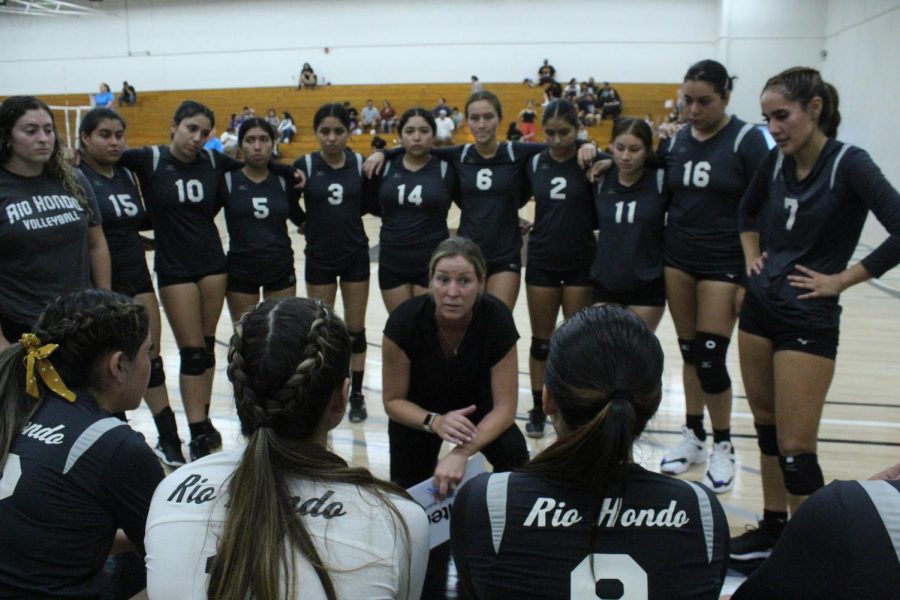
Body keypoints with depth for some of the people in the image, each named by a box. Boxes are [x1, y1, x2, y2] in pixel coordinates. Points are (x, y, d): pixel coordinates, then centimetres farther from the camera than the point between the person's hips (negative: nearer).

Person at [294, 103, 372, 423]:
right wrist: (310, 222, -8)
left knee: (356, 328, 9)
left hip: (355, 255, 1)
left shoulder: (360, 164, -3)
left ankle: (356, 395, 21)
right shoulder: (304, 165, -7)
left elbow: (368, 204, 5)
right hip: (319, 258, -1)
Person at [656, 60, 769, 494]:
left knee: (710, 357, -5)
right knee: (689, 352, 10)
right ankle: (693, 436, 25)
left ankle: (722, 447, 14)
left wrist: (753, 275, -13)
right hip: (678, 258, 4)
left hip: (723, 263, -4)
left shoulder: (747, 140, -8)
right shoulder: (676, 141, 6)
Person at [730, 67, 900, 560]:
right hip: (759, 309, 6)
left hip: (807, 320, -6)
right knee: (766, 428, 15)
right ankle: (773, 529, 30)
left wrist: (841, 279, -17)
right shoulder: (776, 161, 3)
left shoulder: (848, 163, -14)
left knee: (795, 449, -4)